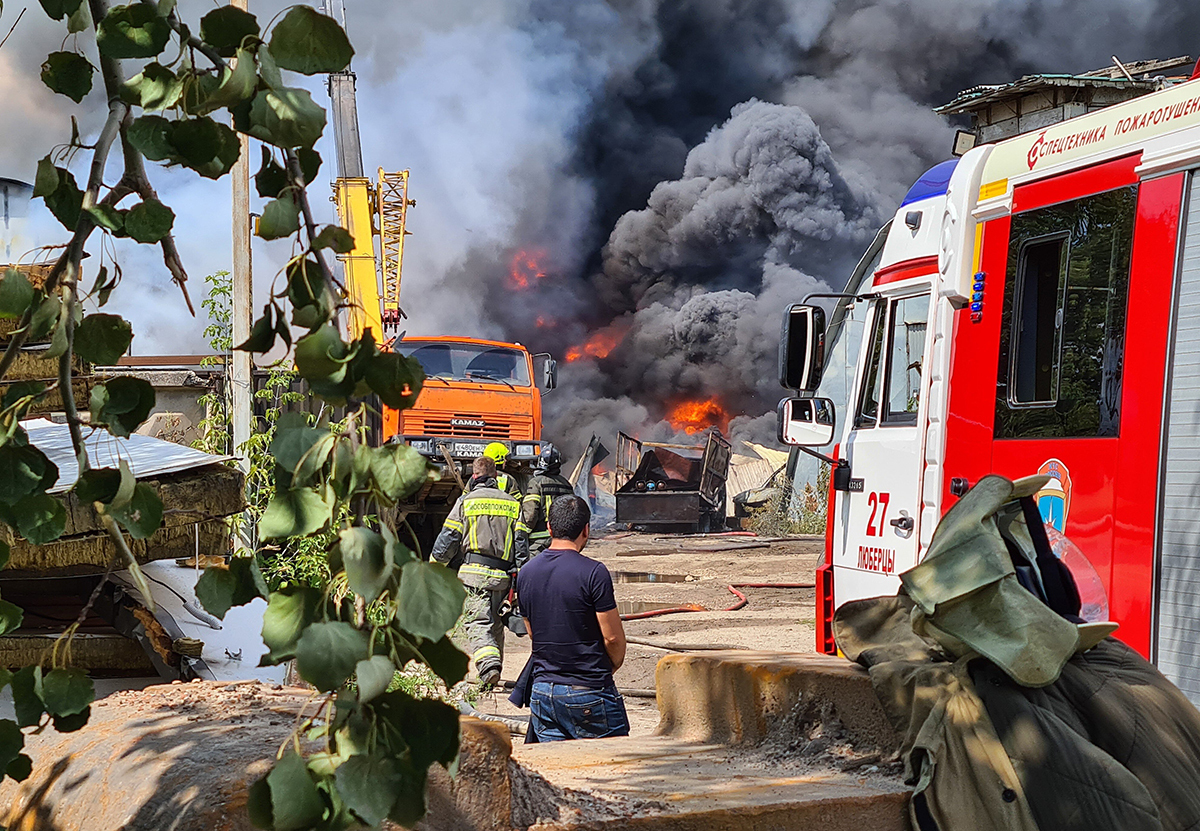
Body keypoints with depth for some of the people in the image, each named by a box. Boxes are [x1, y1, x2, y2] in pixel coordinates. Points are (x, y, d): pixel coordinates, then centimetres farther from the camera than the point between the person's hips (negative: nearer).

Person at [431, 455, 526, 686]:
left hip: (475, 573, -4)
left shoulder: (466, 501, 4)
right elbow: (521, 543, 9)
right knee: (496, 625, 16)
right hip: (503, 576, 4)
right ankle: (494, 667, 20)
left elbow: (448, 538, 4)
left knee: (478, 623, -9)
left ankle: (488, 667, -29)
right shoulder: (513, 504, 13)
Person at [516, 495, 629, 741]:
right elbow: (613, 637, -11)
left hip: (542, 691, 6)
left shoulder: (525, 573, 5)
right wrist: (611, 666, 9)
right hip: (589, 693, -6)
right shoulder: (594, 572, -14)